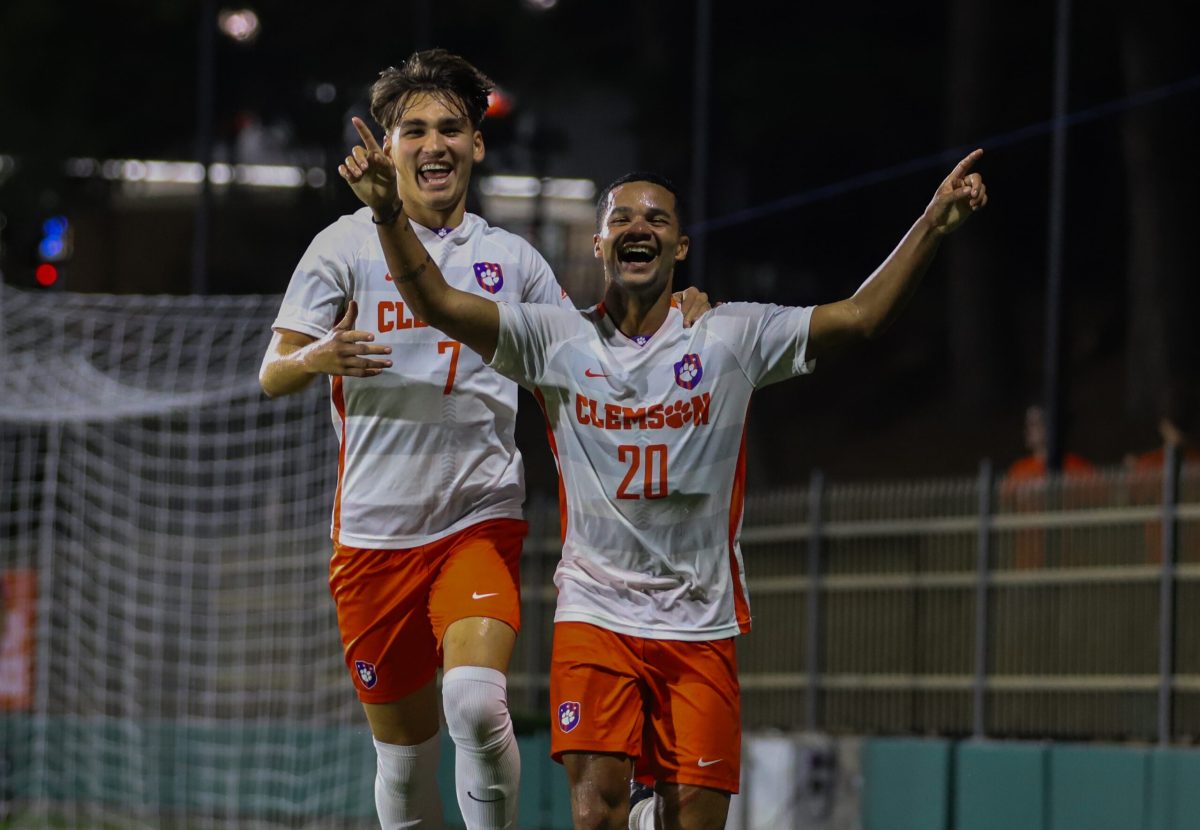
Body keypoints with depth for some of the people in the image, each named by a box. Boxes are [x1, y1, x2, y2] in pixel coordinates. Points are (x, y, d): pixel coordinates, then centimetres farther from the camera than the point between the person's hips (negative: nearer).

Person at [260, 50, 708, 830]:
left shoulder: (511, 258, 9)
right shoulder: (347, 246, 3)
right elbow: (272, 375, 0)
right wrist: (319, 358, -24)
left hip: (481, 517, 0)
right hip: (376, 529, 0)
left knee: (475, 700, -25)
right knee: (404, 750, 6)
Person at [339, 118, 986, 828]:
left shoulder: (733, 337, 1)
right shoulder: (557, 339, 1)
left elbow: (860, 316, -5)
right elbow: (437, 302, -8)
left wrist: (935, 224, -17)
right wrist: (391, 216, -24)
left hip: (702, 626, 1)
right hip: (594, 616, -1)